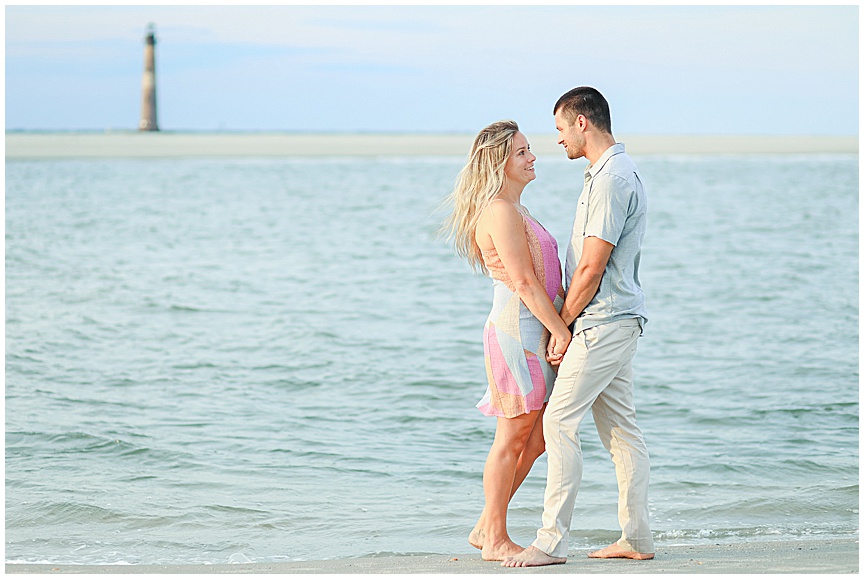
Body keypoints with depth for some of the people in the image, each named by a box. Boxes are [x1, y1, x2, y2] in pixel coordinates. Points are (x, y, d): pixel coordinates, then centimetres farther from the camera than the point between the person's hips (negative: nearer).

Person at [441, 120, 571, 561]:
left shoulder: (515, 211, 18)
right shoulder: (500, 212, -14)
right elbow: (523, 282, -19)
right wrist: (560, 330, -18)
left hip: (537, 330, 10)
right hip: (517, 330, -10)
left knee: (537, 437, 12)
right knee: (512, 438, -2)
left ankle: (486, 528, 19)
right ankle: (496, 540, 7)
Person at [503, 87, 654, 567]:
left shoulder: (611, 179, -18)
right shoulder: (618, 171, 16)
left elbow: (591, 267, -19)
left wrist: (562, 324, -9)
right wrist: (568, 320, 18)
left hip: (603, 322, -10)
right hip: (620, 318, 10)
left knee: (560, 420, -10)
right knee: (621, 426, 11)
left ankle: (552, 540, -10)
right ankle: (637, 538, 14)